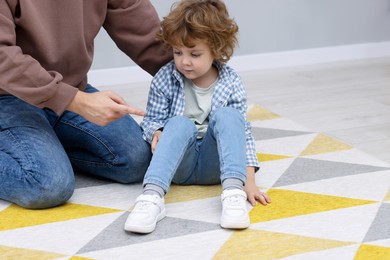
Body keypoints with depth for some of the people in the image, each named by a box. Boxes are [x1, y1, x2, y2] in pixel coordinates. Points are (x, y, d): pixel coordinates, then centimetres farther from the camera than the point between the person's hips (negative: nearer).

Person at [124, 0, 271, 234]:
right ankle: (152, 197, -49)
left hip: (214, 163, 1)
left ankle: (233, 192, -40)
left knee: (226, 115, -25)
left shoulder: (231, 83, -4)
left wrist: (249, 181, -13)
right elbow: (152, 120, 2)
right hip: (179, 163, 0)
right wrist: (156, 133, -24)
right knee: (180, 124, -31)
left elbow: (242, 132, -4)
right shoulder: (165, 79, -5)